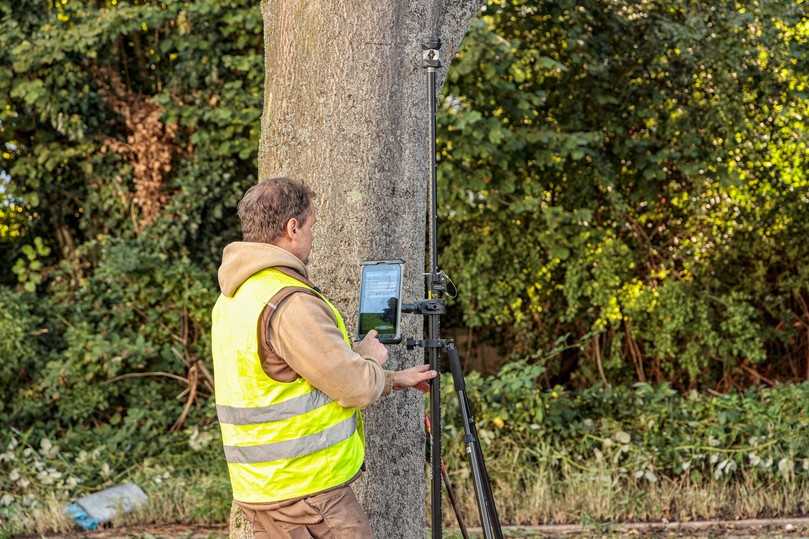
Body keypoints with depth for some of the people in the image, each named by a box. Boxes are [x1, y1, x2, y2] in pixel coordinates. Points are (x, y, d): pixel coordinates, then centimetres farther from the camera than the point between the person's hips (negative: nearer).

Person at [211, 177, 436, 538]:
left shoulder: (231, 299, 12)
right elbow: (356, 388, -17)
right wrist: (370, 357, 5)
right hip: (306, 492, -9)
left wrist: (393, 380, 23)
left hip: (259, 487, 9)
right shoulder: (290, 304, -20)